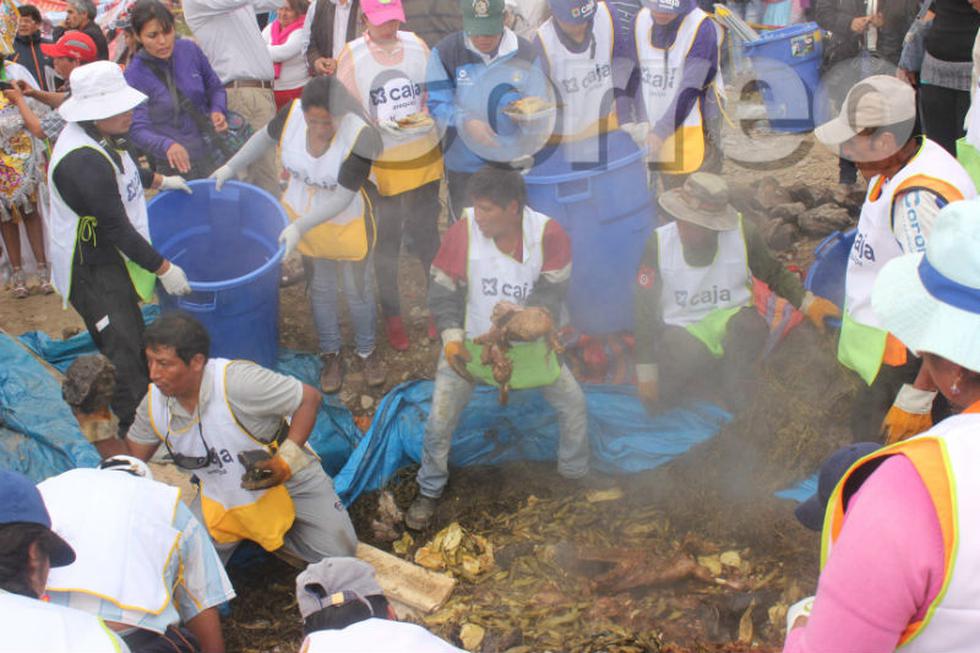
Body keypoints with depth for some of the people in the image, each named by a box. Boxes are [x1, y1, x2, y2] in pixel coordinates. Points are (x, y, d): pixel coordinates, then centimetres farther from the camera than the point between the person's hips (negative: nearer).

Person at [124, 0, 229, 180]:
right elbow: (138, 129, -18)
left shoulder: (190, 49, -4)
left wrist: (218, 111, -10)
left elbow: (215, 87, 10)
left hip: (212, 152, 4)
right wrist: (166, 145, -37)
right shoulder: (134, 75, -14)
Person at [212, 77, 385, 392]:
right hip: (300, 218, 3)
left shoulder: (360, 136, -32)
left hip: (346, 224, -3)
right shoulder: (293, 113, -21)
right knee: (321, 288, 19)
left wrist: (299, 227, -35)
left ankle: (367, 349, 41)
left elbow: (343, 197, -30)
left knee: (358, 289, 15)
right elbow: (267, 136, 2)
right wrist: (231, 167, 2)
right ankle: (330, 353, 40)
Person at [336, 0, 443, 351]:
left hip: (423, 160, 2)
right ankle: (392, 316, 31)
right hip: (380, 165, -2)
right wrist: (380, 125, -22)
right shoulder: (352, 56, -10)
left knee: (426, 236, 15)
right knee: (386, 243, 14)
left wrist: (428, 113, -10)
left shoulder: (416, 45, -3)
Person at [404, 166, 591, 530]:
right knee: (440, 418, -5)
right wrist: (451, 337, -25)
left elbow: (550, 293, -17)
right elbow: (443, 290, -12)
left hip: (526, 341, 1)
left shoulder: (549, 235, -20)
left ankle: (576, 474, 32)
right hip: (470, 342, -1)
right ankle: (429, 492, 20)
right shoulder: (463, 231, -21)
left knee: (573, 404, 5)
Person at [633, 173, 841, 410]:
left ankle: (734, 374, -4)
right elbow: (646, 310, -6)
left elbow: (773, 272, 6)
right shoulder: (659, 243, -14)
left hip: (731, 320, 0)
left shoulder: (742, 233, -13)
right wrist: (646, 372, -6)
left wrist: (807, 302, -10)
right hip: (681, 334, 1)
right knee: (654, 399, -23)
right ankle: (713, 368, 6)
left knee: (752, 325, -36)